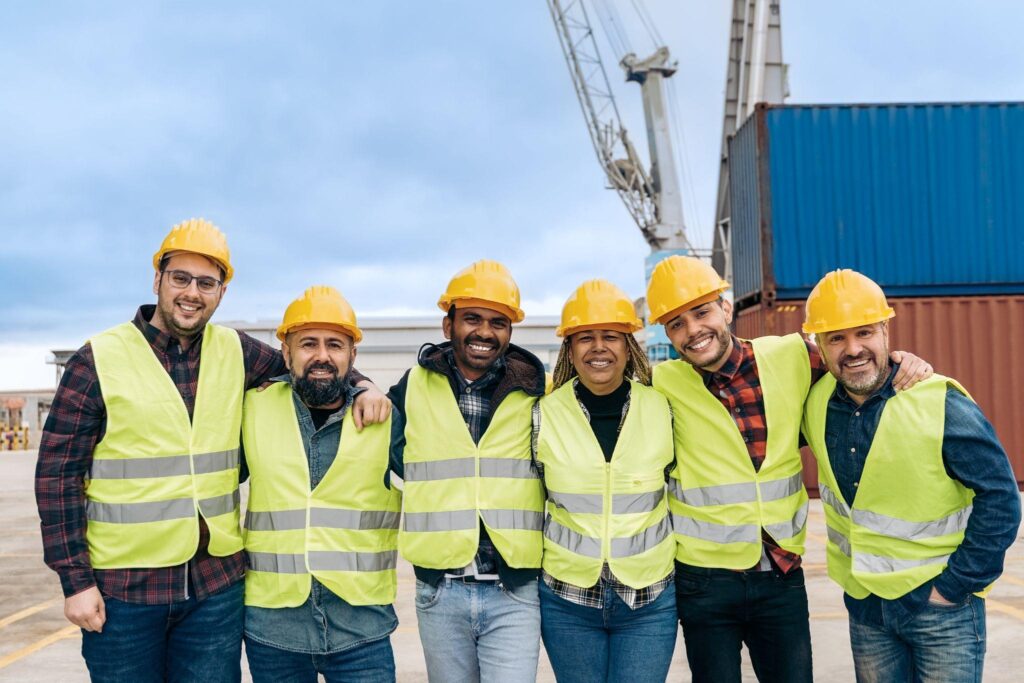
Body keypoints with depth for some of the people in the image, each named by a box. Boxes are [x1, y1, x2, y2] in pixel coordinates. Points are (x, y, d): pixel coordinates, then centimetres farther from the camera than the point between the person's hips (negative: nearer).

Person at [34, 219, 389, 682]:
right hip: (123, 589, -3)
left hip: (217, 582, 3)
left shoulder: (234, 353, 4)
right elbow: (57, 475, -4)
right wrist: (75, 579, -9)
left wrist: (363, 387, -3)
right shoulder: (98, 361, -5)